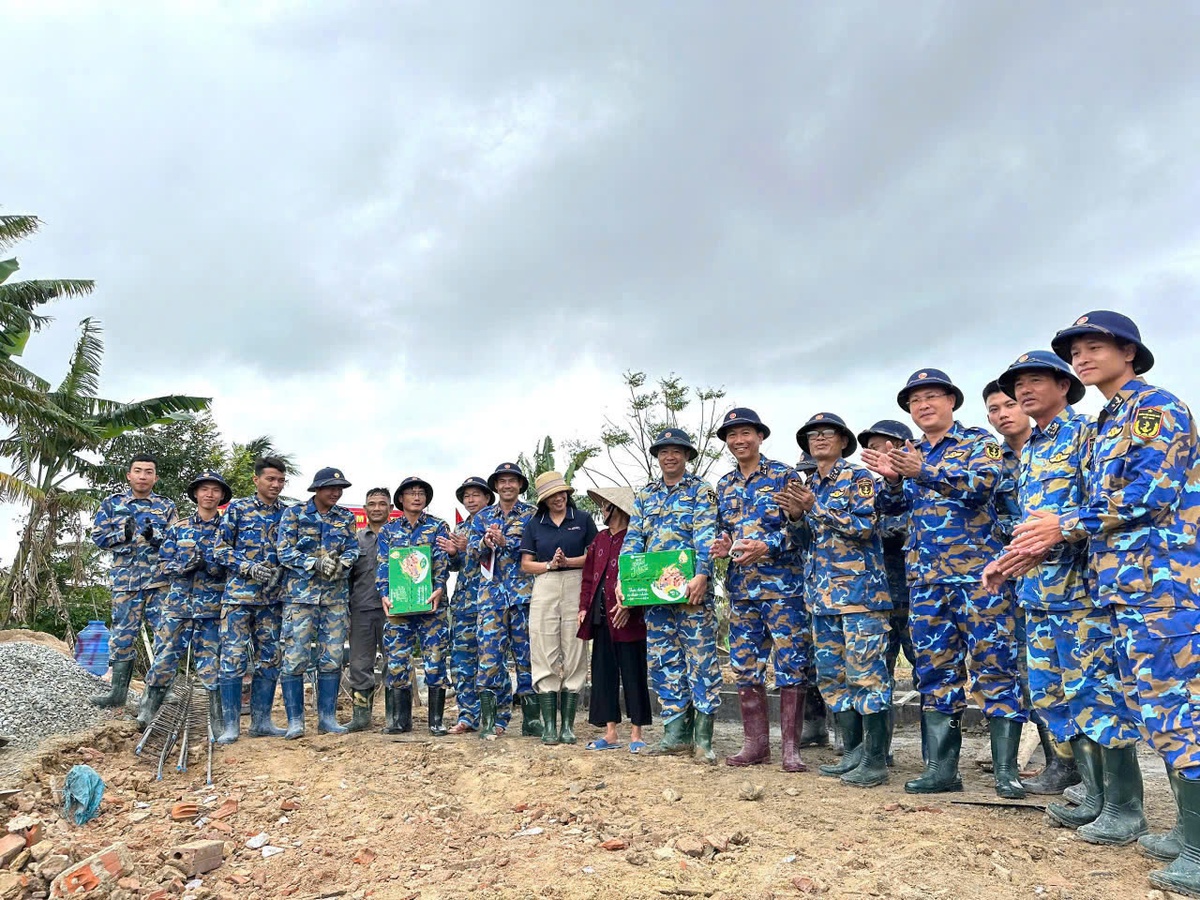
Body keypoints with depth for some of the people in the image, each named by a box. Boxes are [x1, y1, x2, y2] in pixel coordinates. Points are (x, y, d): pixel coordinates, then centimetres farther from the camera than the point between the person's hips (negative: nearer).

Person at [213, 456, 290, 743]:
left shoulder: (288, 514, 10)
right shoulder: (237, 509, 2)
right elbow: (220, 550, -1)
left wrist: (281, 570, -6)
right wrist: (249, 567, -14)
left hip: (272, 597, 4)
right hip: (239, 593, -3)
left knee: (269, 659, 7)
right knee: (234, 657, -4)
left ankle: (261, 720, 17)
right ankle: (230, 724, 5)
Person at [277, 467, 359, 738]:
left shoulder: (346, 517, 12)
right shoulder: (294, 513, 1)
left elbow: (353, 548, 7)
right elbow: (285, 552, -5)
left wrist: (342, 562, -16)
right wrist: (316, 563, -19)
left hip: (337, 595, 3)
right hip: (300, 593, -3)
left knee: (333, 658, 5)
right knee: (295, 656, -5)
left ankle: (327, 718, 14)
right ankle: (295, 721, 4)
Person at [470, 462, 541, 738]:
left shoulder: (532, 514, 6)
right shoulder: (482, 516, 16)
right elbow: (472, 547, 4)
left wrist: (505, 541, -18)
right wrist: (485, 543, -17)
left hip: (523, 591, -2)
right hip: (492, 591, 2)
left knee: (526, 653, 1)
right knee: (490, 653, -2)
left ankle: (531, 720, 10)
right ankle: (493, 720, 6)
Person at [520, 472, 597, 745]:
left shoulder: (583, 520, 7)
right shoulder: (534, 524, 11)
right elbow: (526, 564, 8)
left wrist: (568, 561, -11)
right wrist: (549, 565, -8)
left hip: (576, 588, -1)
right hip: (544, 589, 1)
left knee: (574, 656, 1)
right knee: (545, 658, -1)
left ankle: (568, 725, 8)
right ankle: (549, 726, 6)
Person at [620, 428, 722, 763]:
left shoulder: (701, 491, 2)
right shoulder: (645, 495, 16)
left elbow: (706, 537, -11)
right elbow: (633, 539, 11)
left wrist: (702, 575, -26)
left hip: (692, 589, -5)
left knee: (701, 658, -2)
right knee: (663, 661, 7)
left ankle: (703, 737, 4)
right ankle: (676, 733, 17)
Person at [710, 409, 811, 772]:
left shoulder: (784, 475, -1)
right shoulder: (724, 486, 15)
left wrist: (766, 546, -20)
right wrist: (722, 544, 1)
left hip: (783, 583, -5)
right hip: (741, 586, 6)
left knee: (790, 664, -3)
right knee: (744, 665, 9)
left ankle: (791, 748, 6)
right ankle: (755, 743, 20)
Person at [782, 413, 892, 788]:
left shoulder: (858, 478, -3)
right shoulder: (808, 486, 18)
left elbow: (864, 526, -16)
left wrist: (815, 508, -18)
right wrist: (797, 516, 1)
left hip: (860, 590, -8)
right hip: (823, 593, 8)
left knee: (866, 673, -5)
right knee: (832, 675, 10)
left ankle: (875, 760, 2)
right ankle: (853, 753, 20)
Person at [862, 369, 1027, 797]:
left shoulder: (979, 442, 3)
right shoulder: (908, 454, 18)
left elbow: (984, 484, -16)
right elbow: (892, 506, 10)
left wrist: (925, 471, -25)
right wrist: (890, 479, -11)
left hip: (977, 569, -5)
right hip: (925, 576, 5)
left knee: (993, 666, -3)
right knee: (935, 669, 7)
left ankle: (1006, 770, 6)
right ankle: (941, 767, 14)